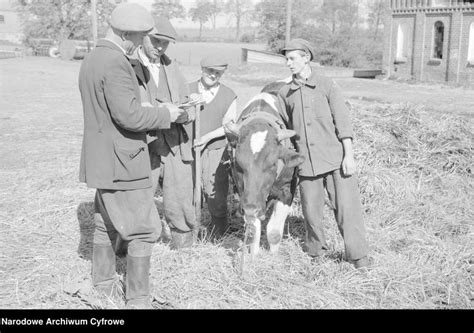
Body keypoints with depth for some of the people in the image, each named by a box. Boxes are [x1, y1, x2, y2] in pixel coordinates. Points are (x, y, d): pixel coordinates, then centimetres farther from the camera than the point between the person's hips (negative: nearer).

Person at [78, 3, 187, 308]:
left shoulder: (92, 59, 11)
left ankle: (103, 287, 31)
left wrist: (153, 112, 13)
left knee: (107, 225, 20)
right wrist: (165, 114, -12)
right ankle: (138, 300, 6)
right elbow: (128, 115, -27)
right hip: (121, 162, -10)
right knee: (144, 229, -1)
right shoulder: (116, 63, -20)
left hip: (102, 160, 10)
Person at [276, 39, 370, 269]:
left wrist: (349, 155, -9)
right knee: (311, 211, 6)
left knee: (347, 207, -6)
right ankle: (315, 248, 29)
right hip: (306, 161, 3)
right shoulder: (285, 93, 8)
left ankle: (358, 256, 4)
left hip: (335, 157, -2)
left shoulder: (327, 85, 1)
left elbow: (342, 120, -2)